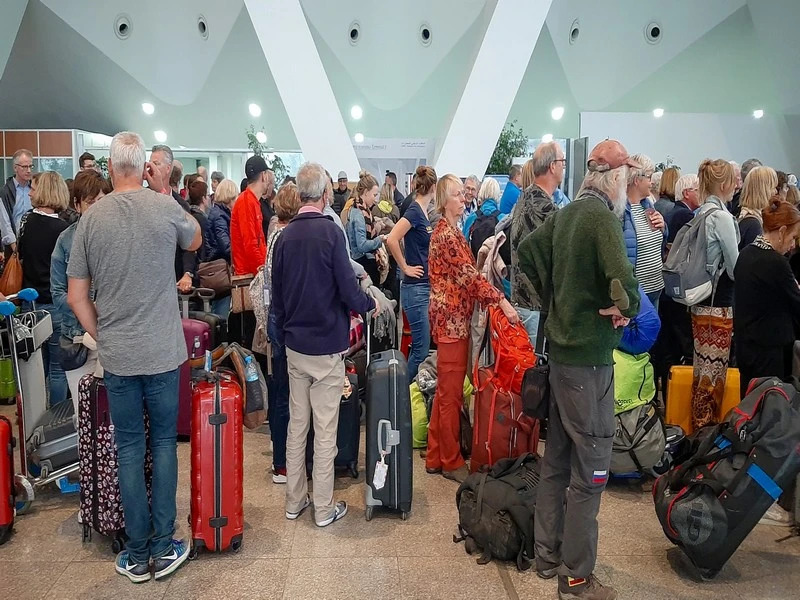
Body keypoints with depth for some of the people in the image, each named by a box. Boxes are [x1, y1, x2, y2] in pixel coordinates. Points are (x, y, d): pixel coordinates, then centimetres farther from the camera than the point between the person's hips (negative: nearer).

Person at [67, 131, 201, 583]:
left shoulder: (92, 218, -3)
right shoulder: (165, 206, -8)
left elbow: (76, 297, 0)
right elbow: (195, 240, 15)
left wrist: (102, 335, 13)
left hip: (116, 356, 1)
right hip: (162, 351, -1)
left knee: (129, 449, 10)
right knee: (164, 443, 12)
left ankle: (137, 555, 19)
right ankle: (163, 547, 17)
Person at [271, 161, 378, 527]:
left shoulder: (284, 235, 2)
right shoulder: (330, 232, -15)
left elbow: (276, 296, 9)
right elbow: (348, 288, -16)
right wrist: (369, 304, 5)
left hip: (294, 344, 6)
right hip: (327, 345, -5)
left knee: (296, 424, 15)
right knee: (325, 429, 4)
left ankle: (294, 501, 25)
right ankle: (324, 508, 15)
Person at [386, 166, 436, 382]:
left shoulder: (423, 213, 12)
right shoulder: (414, 212, -14)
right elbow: (392, 240, -26)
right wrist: (405, 268, -16)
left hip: (426, 287, 9)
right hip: (416, 288, -9)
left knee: (420, 347, 14)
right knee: (421, 349, -4)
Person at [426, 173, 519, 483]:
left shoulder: (450, 230, 16)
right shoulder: (446, 233, -15)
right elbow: (468, 274, -24)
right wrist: (501, 300, -27)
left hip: (453, 317, 10)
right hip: (452, 318, -10)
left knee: (446, 390, 15)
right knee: (451, 392, 0)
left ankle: (436, 456, 25)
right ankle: (451, 461, 12)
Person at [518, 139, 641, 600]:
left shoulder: (567, 213, 9)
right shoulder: (602, 216, -17)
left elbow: (527, 252, 19)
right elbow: (622, 280, -32)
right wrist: (629, 308, -12)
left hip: (561, 350, 9)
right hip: (590, 358, -9)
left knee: (557, 459, 17)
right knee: (590, 468, 2)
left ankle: (549, 556, 31)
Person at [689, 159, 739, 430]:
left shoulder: (701, 213, 9)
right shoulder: (722, 216, -15)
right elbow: (735, 268, -11)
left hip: (701, 301, 9)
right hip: (718, 305, -9)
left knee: (704, 369, 16)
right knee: (713, 373, 1)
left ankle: (699, 428, 26)